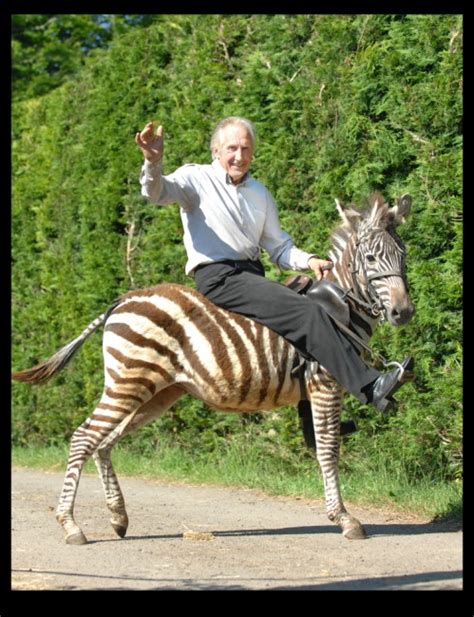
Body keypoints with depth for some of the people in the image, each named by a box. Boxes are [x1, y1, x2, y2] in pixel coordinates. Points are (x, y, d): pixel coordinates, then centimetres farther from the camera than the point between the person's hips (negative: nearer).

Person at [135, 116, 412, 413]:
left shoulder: (260, 194, 20)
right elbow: (157, 191, -17)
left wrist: (308, 260, -1)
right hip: (217, 276, -7)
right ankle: (371, 387, -24)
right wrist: (153, 162, -40)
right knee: (308, 313, -22)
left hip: (253, 275, 7)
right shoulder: (197, 178, 3)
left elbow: (280, 248, 20)